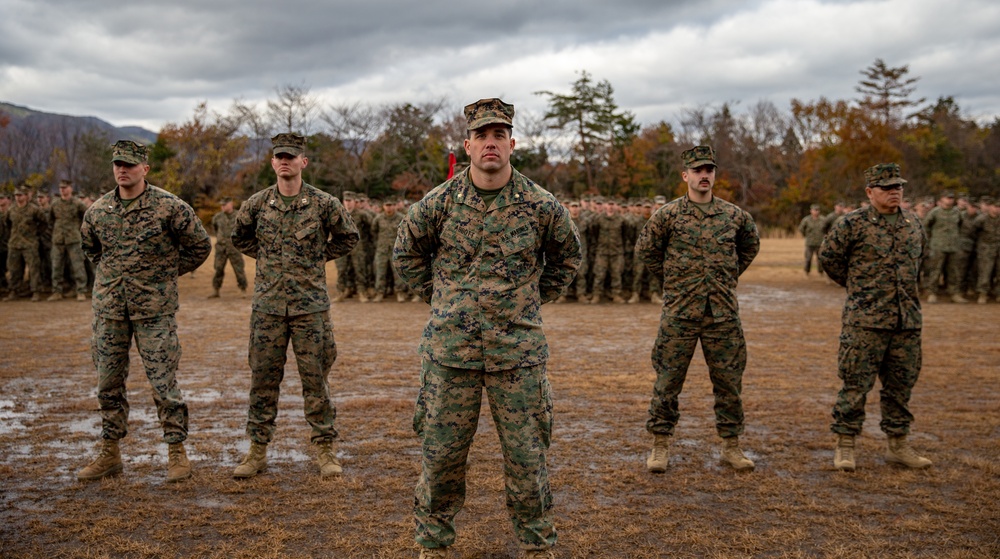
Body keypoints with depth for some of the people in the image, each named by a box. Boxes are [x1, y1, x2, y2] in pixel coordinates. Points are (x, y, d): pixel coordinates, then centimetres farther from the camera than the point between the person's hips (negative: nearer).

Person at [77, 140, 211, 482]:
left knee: (164, 383, -3)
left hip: (154, 309, -4)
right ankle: (109, 454, 21)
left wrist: (168, 273, 4)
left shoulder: (169, 207, -8)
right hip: (108, 309, 4)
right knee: (108, 383, 10)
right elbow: (89, 246, 25)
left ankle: (176, 453, 8)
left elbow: (200, 245, 2)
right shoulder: (97, 211, 5)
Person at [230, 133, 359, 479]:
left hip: (311, 305, -2)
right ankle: (257, 451, 17)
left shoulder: (324, 204, -3)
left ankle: (324, 450, 13)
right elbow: (240, 239, 21)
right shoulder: (256, 204, 2)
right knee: (263, 379, 6)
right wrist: (267, 258, 11)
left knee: (315, 379, 3)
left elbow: (348, 237, 12)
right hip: (267, 305, 2)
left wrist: (318, 257, 6)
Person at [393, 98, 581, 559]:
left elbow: (567, 256, 17)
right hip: (449, 349, 1)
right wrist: (438, 297, 10)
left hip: (518, 351, 0)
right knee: (440, 452, 8)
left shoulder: (541, 205, -2)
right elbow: (406, 253, 16)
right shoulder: (440, 202, -1)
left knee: (526, 455, 6)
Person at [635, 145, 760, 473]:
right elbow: (645, 249, 9)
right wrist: (670, 279, 9)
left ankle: (731, 446, 20)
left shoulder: (735, 215, 6)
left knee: (729, 381, 7)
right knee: (668, 381, 2)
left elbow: (751, 246, 24)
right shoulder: (668, 215, -2)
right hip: (679, 314, -2)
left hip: (723, 314, 2)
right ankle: (660, 446, 14)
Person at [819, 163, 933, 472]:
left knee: (901, 384, 11)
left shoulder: (914, 223, 10)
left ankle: (898, 445, 22)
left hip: (908, 320, 5)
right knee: (856, 383, -3)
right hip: (865, 320, -5)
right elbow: (828, 255, 1)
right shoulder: (853, 224, -7)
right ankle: (845, 445, 7)